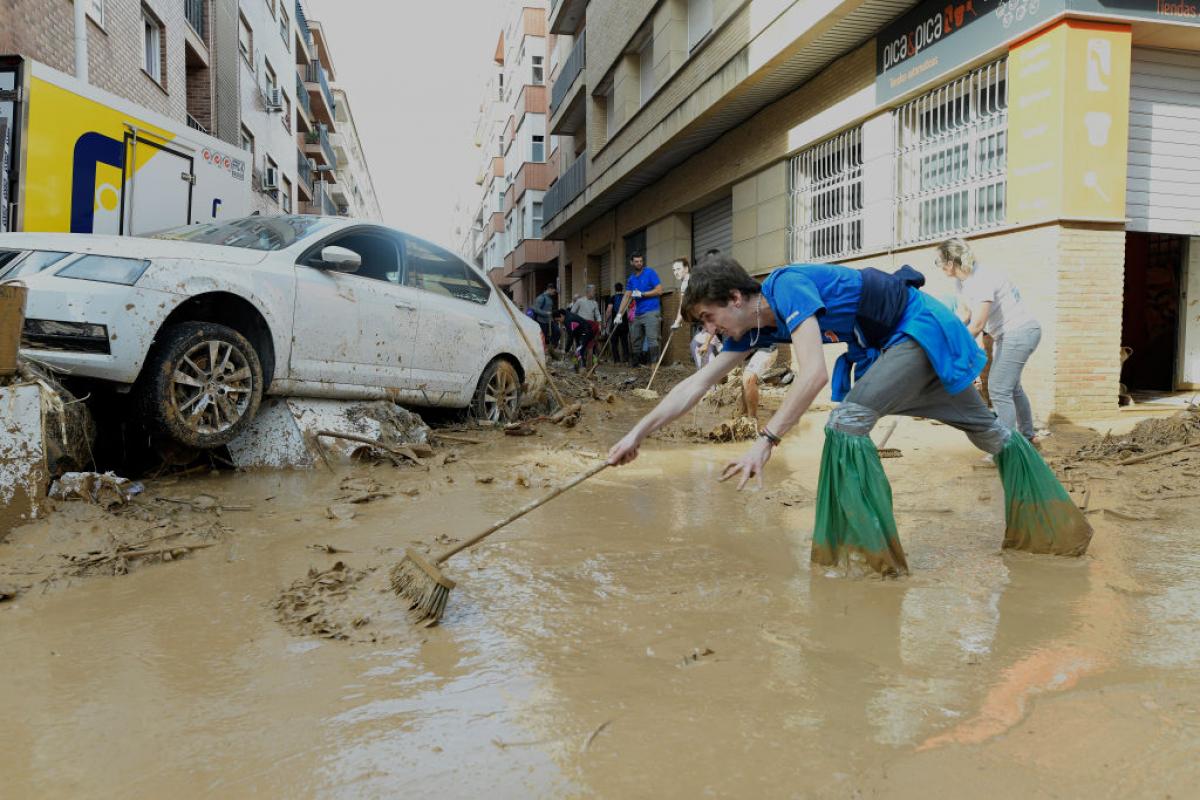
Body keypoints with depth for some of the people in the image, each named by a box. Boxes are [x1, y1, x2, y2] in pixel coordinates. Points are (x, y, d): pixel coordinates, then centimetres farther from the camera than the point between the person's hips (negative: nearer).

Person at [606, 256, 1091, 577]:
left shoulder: (787, 286, -28)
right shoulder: (756, 329, -3)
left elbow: (814, 374, -40)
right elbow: (696, 384, -3)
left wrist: (766, 441, -42)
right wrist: (638, 434, -6)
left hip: (921, 327, -9)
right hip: (893, 344, 9)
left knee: (848, 421, -23)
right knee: (986, 431, 19)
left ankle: (864, 551, -15)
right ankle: (1053, 526, 36)